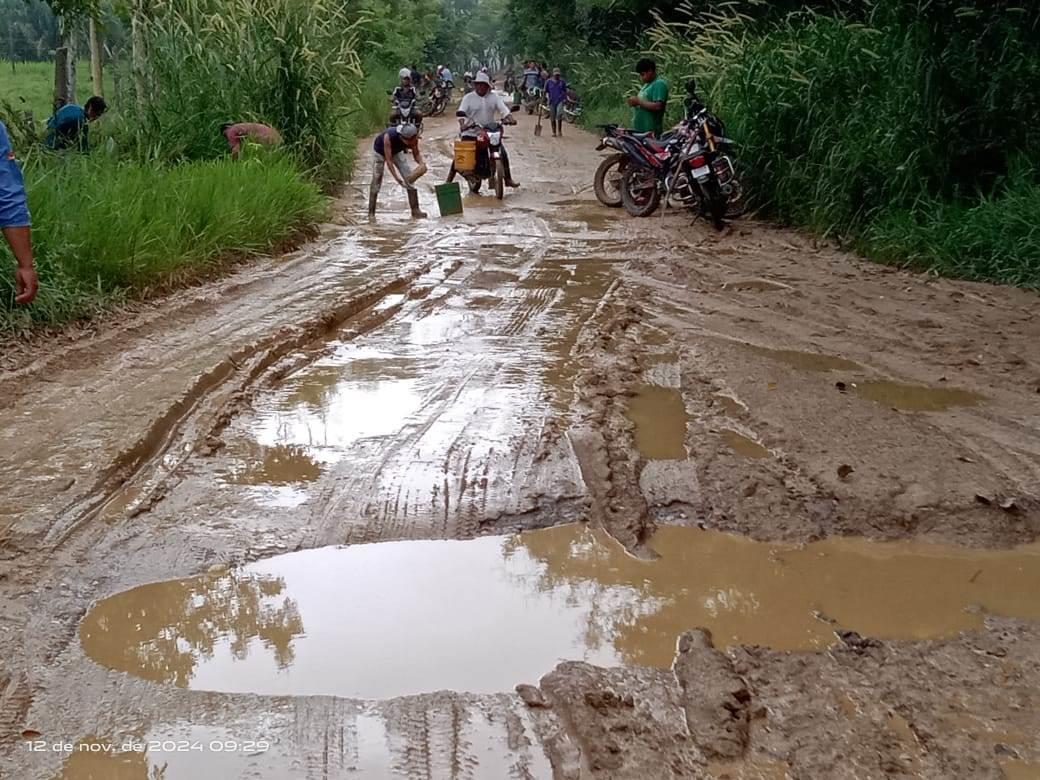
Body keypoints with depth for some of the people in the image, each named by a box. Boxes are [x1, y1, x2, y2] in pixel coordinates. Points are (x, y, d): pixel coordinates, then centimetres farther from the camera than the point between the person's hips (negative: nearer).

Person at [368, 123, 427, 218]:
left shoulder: (413, 138, -31)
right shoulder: (388, 136, -44)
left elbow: (416, 154, -14)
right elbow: (388, 160, -41)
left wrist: (422, 164, -35)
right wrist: (397, 179, -47)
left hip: (396, 152, 4)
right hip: (380, 151, -4)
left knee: (409, 178, -9)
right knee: (376, 181, -5)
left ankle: (415, 210, -5)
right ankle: (371, 213, 5)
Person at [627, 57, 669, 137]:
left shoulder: (659, 84, -11)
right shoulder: (647, 84, 19)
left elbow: (658, 106, -22)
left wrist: (638, 101, -17)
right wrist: (635, 101, 5)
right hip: (639, 129, 10)